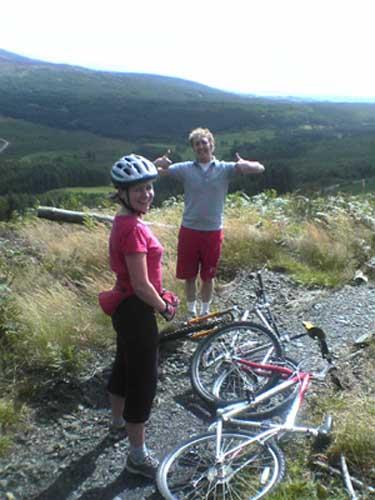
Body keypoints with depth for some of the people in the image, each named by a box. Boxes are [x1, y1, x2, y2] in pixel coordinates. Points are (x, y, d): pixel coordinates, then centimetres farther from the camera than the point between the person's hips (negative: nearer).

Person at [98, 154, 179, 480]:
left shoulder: (125, 221, 5)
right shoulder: (133, 228, -26)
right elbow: (141, 286, -25)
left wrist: (162, 294, 13)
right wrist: (165, 309, -10)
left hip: (124, 307, 10)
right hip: (136, 310, -10)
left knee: (124, 365, 28)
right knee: (144, 380, 3)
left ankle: (119, 418, 52)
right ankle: (138, 456, 19)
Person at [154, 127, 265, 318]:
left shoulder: (225, 168, -2)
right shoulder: (185, 168, -1)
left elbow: (259, 168, -9)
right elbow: (156, 171, -5)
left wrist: (245, 164, -32)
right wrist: (159, 163, -29)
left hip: (213, 232, 0)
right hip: (189, 231, 0)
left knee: (208, 276, 14)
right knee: (189, 275, 12)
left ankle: (205, 312, 35)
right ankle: (191, 312, 32)